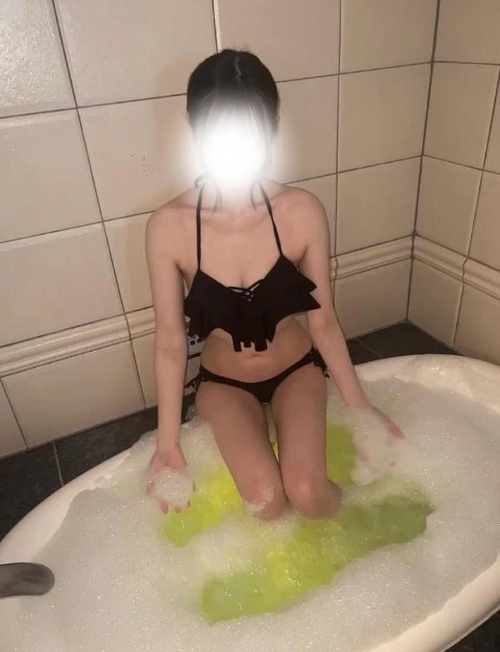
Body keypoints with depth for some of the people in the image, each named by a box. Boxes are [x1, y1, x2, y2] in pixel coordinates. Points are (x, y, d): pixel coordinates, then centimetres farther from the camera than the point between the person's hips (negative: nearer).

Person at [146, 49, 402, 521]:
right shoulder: (168, 227, -21)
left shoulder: (302, 212, -19)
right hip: (223, 381, 0)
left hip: (296, 369, 1)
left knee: (307, 493, -19)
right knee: (265, 499, -20)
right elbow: (170, 341, -12)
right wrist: (168, 442, -6)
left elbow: (323, 322, -9)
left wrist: (360, 407, -1)